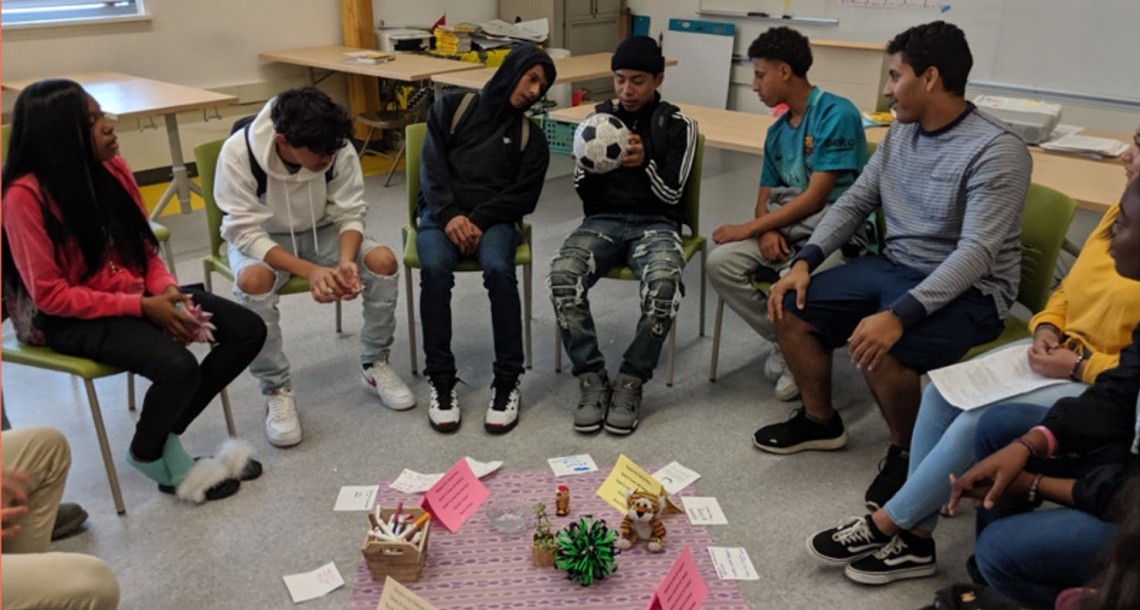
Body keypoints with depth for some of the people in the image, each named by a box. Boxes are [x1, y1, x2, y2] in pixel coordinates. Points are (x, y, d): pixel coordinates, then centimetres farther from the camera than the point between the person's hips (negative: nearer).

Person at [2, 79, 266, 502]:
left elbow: (143, 245, 9)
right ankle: (147, 453, 4)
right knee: (178, 366, -31)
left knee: (248, 330, -6)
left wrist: (166, 290, -11)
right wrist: (142, 307, -22)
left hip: (137, 295, 7)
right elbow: (50, 295, -18)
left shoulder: (111, 167, -1)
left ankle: (166, 435, 7)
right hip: (73, 319, -7)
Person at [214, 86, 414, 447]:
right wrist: (309, 270, -41)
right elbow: (245, 232, -28)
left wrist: (346, 260, -35)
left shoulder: (338, 148, -23)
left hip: (321, 231, 3)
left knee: (383, 261, -22)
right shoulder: (238, 153, -30)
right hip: (260, 239, -2)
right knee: (253, 281, -36)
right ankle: (276, 391, -16)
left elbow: (350, 214, -14)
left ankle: (374, 365, -2)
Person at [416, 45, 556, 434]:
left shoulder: (531, 137, 15)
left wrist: (478, 219, -13)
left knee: (499, 269, -33)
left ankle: (507, 380, -24)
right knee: (434, 268, -33)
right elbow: (432, 168, 0)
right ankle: (441, 379, -22)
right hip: (442, 214, 0)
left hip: (494, 219, 1)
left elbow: (524, 197, 3)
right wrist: (451, 215, -16)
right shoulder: (451, 108, 11)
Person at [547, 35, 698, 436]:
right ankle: (592, 378, -15)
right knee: (561, 277, -30)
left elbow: (671, 195, -2)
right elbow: (583, 192, 10)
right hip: (604, 219, 2)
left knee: (664, 285, -37)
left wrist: (645, 162, -20)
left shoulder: (678, 126, 5)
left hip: (655, 223, -2)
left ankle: (631, 382, -17)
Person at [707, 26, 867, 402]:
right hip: (787, 228, 7)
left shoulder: (837, 114, -11)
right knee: (720, 263, -17)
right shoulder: (777, 132, 13)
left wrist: (749, 229, -14)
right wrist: (767, 231, -10)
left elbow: (816, 197, -17)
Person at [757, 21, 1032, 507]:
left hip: (968, 291, -7)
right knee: (790, 311, -4)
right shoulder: (900, 134, 6)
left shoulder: (996, 150, -19)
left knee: (877, 350, -33)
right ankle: (820, 421, 17)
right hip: (892, 266, 8)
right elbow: (853, 203, 9)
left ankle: (908, 453, -2)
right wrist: (805, 261, -7)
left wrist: (899, 315, -38)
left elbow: (976, 253, -27)